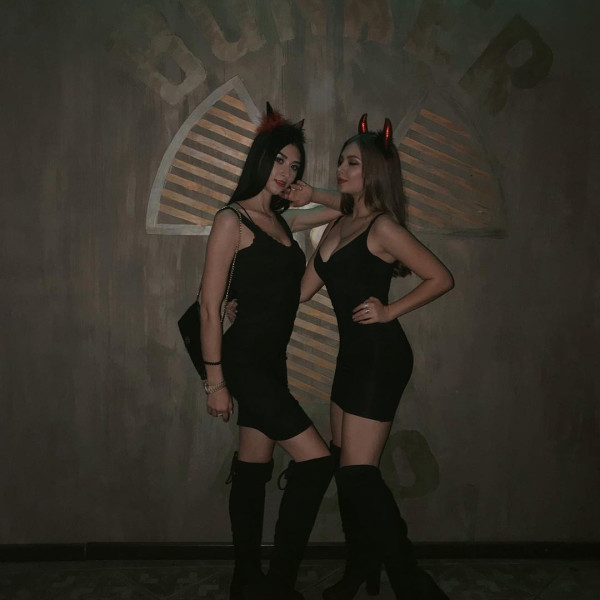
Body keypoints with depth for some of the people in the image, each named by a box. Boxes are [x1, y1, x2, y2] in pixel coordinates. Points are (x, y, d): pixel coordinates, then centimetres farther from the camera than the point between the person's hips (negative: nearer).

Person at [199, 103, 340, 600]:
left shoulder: (281, 221, 14)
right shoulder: (233, 219, -8)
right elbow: (210, 306, -12)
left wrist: (307, 195, 8)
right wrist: (215, 381, -14)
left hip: (270, 361, 8)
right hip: (245, 359, -8)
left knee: (254, 467, 12)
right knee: (316, 461, -9)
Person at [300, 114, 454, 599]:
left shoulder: (382, 227, -10)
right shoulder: (340, 225, 14)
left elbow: (442, 278, -9)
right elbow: (303, 290, 15)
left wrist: (390, 311, -12)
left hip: (380, 355, -8)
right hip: (354, 354, 8)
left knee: (358, 473, -7)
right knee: (345, 464, 13)